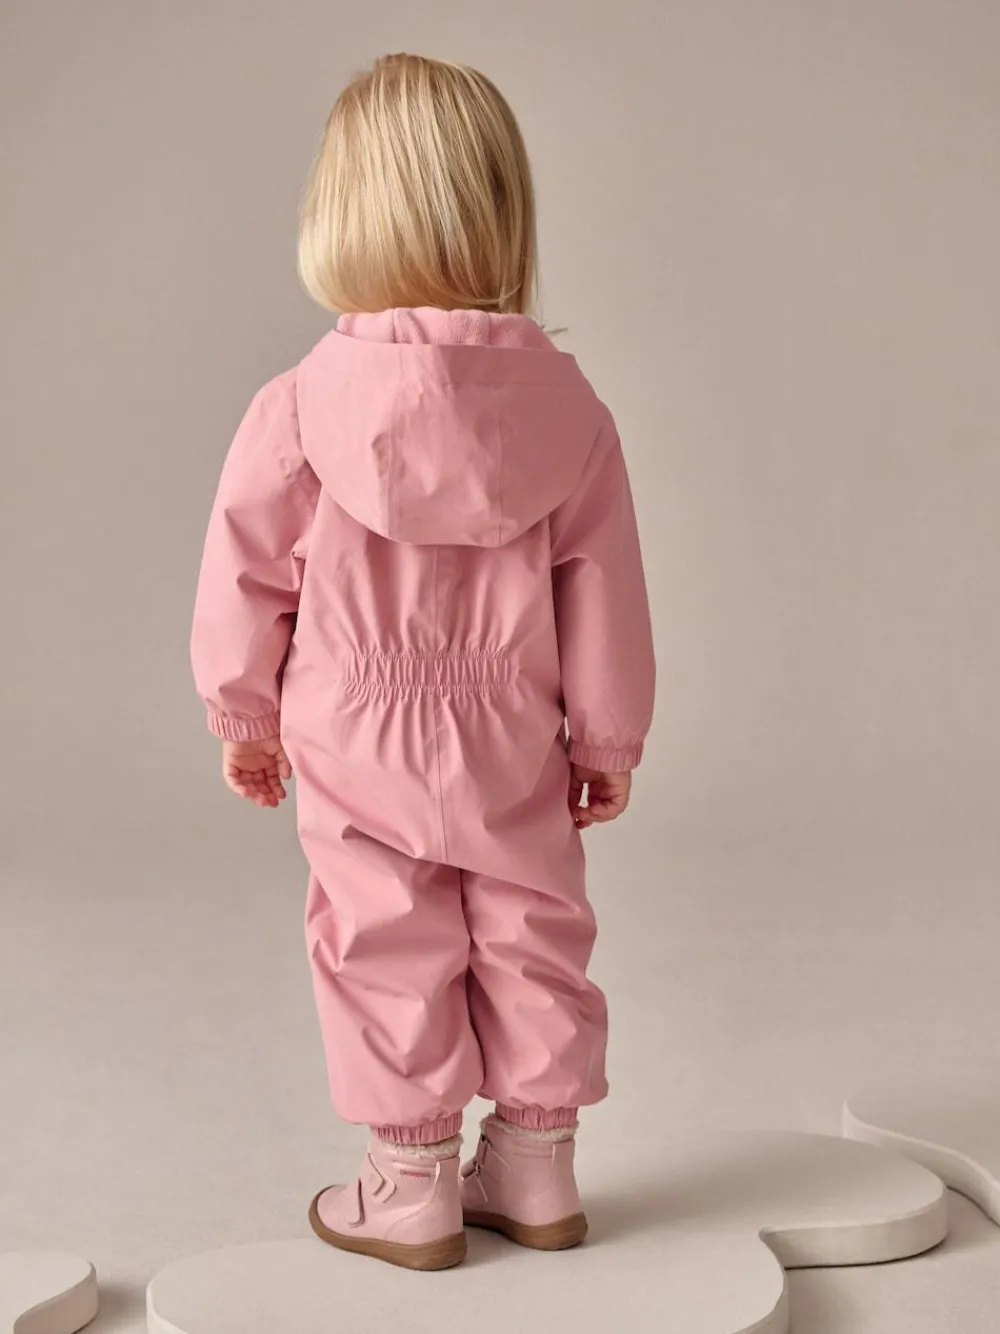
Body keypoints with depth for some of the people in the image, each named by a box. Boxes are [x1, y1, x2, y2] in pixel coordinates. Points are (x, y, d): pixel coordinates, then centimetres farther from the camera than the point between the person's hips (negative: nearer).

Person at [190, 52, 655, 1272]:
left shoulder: (300, 406, -13)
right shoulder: (564, 402, -7)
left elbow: (245, 576, -3)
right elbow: (603, 590, -1)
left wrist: (244, 718, 13)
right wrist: (609, 739, 12)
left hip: (357, 743, -2)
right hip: (513, 747, 2)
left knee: (387, 953, 9)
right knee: (530, 943, 14)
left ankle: (413, 1187, 19)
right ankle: (537, 1169, 26)